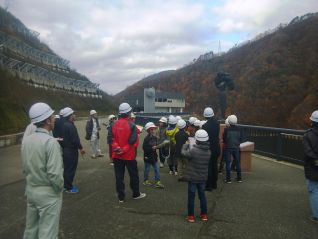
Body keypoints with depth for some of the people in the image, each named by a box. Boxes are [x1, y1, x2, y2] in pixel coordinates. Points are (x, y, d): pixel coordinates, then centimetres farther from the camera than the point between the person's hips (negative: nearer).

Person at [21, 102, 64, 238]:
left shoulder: (26, 140, 1)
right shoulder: (50, 142, -22)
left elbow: (25, 168, 9)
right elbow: (55, 174, -25)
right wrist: (60, 188, -7)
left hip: (30, 191, 7)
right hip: (48, 193, -7)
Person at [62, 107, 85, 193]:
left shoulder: (65, 125, 9)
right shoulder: (70, 126, -21)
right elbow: (75, 139, -24)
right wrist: (81, 148, -12)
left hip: (66, 149, 10)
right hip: (71, 150, -10)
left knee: (67, 168, 19)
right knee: (71, 169, 0)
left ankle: (66, 185, 31)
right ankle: (69, 188, 9)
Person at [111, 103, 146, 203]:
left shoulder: (115, 124, 0)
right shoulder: (131, 125, -13)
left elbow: (112, 138, -5)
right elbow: (133, 140, -20)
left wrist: (116, 148, -15)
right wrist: (124, 149, -16)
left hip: (117, 155, 4)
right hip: (129, 155, -4)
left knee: (119, 176, 10)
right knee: (134, 175, 13)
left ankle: (121, 197, 17)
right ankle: (136, 194, 26)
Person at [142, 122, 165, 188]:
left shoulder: (155, 138, 4)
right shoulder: (146, 139, -16)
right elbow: (144, 148, -20)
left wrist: (158, 146, -7)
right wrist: (152, 148, -23)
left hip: (154, 156, 6)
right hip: (148, 156, -6)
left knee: (156, 169, 5)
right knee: (147, 169, 9)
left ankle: (157, 182, 10)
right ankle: (146, 181, 25)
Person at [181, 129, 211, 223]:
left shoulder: (193, 151, -25)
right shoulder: (208, 152, -6)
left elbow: (184, 152, -11)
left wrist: (186, 145, 10)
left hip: (192, 177, -5)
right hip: (203, 177, 5)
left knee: (191, 196, 8)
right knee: (202, 195, 18)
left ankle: (191, 216, 16)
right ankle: (204, 214, 28)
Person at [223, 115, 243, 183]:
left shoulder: (226, 129, -13)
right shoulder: (238, 129, -3)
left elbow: (224, 139, -6)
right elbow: (241, 139, 4)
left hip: (228, 148, -3)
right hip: (236, 148, 3)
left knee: (228, 163, 3)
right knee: (238, 162, 14)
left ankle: (228, 179, 5)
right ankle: (239, 178, 19)